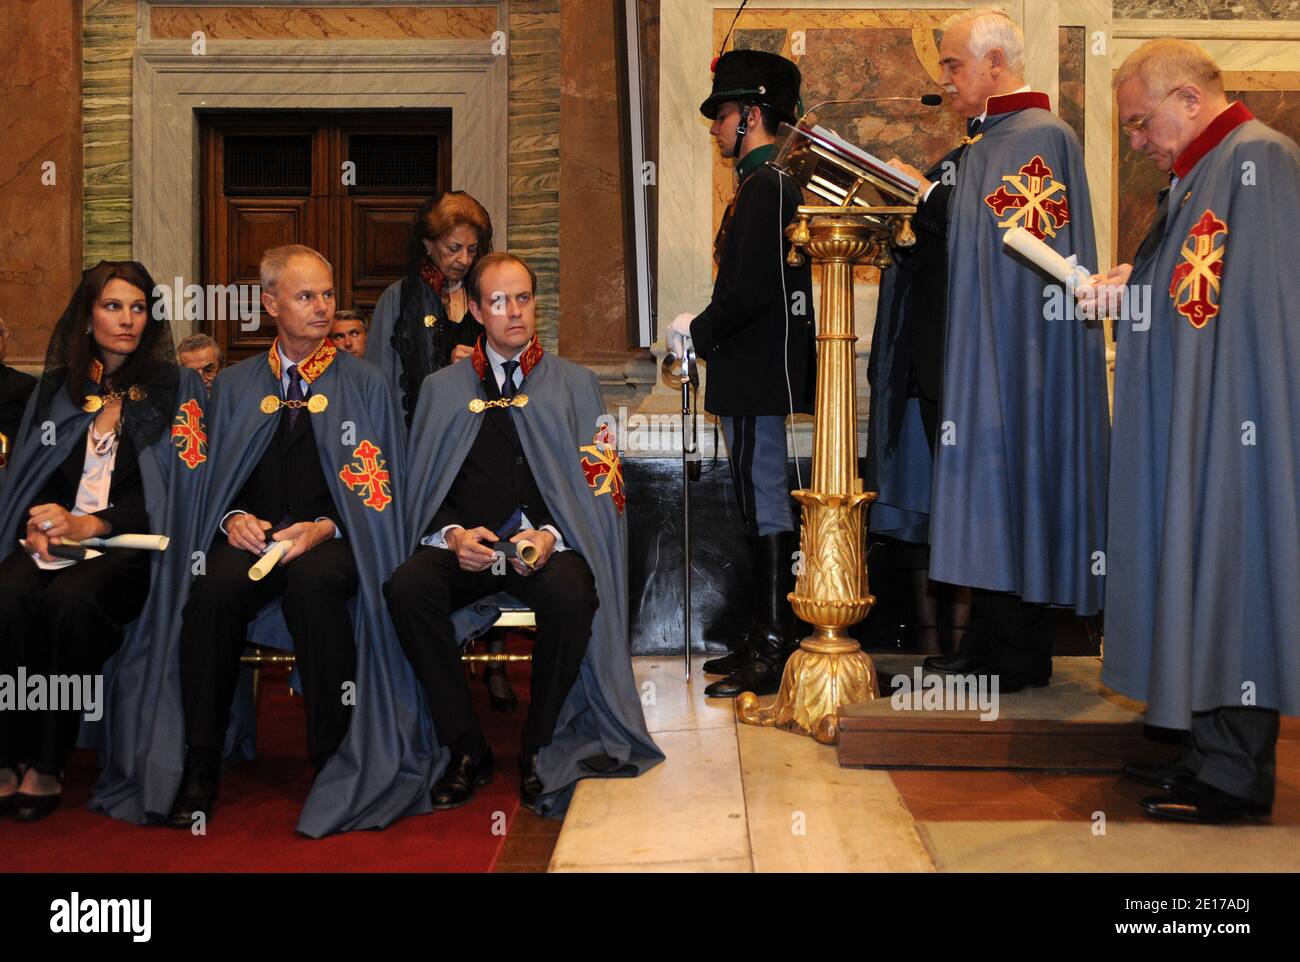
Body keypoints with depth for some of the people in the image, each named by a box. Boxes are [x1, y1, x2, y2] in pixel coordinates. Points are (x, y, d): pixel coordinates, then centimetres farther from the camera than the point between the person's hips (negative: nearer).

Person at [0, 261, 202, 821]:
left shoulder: (174, 388, 8)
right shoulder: (57, 388, 19)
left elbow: (176, 488, -1)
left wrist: (92, 525, -13)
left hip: (133, 542, -3)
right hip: (55, 538, 3)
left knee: (71, 599, -34)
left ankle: (48, 765, -24)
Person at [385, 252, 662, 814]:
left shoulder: (574, 384, 14)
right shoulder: (442, 388, 18)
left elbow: (595, 483, 5)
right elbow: (423, 488, 13)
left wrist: (550, 536, -15)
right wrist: (453, 534, -10)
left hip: (546, 545, -1)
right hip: (465, 545, 2)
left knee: (571, 595, -35)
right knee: (406, 588, -30)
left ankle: (539, 751, -12)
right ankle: (467, 751, -15)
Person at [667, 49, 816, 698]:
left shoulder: (764, 187, -15)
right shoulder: (777, 182, 18)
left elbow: (750, 291, -23)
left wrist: (697, 332, -9)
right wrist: (705, 333, 15)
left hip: (756, 376, -11)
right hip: (758, 373, 11)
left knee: (765, 505, -6)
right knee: (762, 504, 14)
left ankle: (774, 653, 1)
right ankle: (767, 638, 24)